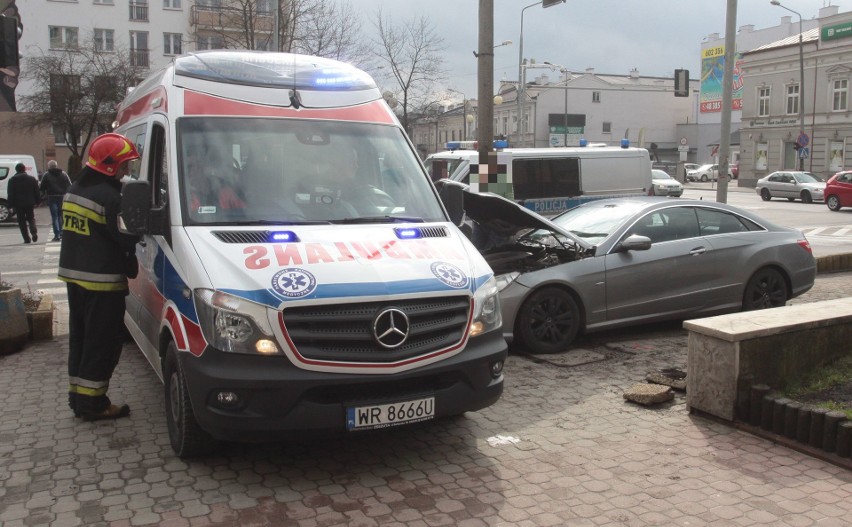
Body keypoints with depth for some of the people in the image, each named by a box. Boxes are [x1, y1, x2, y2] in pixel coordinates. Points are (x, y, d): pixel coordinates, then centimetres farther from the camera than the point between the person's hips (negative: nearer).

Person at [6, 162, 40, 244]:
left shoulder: (12, 180, 1)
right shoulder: (32, 179, 5)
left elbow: (10, 194, -1)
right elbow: (37, 192, 5)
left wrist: (11, 204, 1)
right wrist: (37, 201, 10)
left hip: (18, 204, -1)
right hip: (30, 203, 2)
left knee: (22, 222, 4)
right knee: (31, 219, 13)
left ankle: (27, 239, 0)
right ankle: (34, 232, -14)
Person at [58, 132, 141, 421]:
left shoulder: (73, 191, 12)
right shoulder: (110, 197, -19)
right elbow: (127, 239, -17)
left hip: (73, 275, 10)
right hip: (102, 281, -10)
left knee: (80, 338, 17)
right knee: (102, 343, -1)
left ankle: (77, 396, 26)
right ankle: (92, 402, 4)